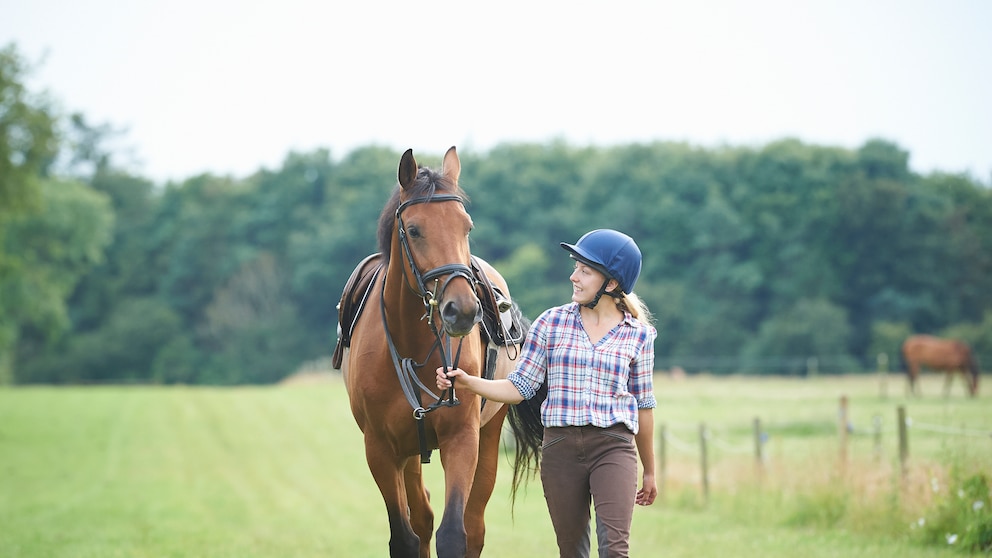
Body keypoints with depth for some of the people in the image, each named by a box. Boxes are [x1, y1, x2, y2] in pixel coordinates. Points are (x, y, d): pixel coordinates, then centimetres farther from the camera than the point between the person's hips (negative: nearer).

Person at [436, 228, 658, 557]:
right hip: (560, 447, 2)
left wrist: (649, 471, 16)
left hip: (613, 447, -2)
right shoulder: (551, 323, 4)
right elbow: (519, 387, 5)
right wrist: (468, 383, -11)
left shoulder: (638, 334, 4)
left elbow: (643, 404, 11)